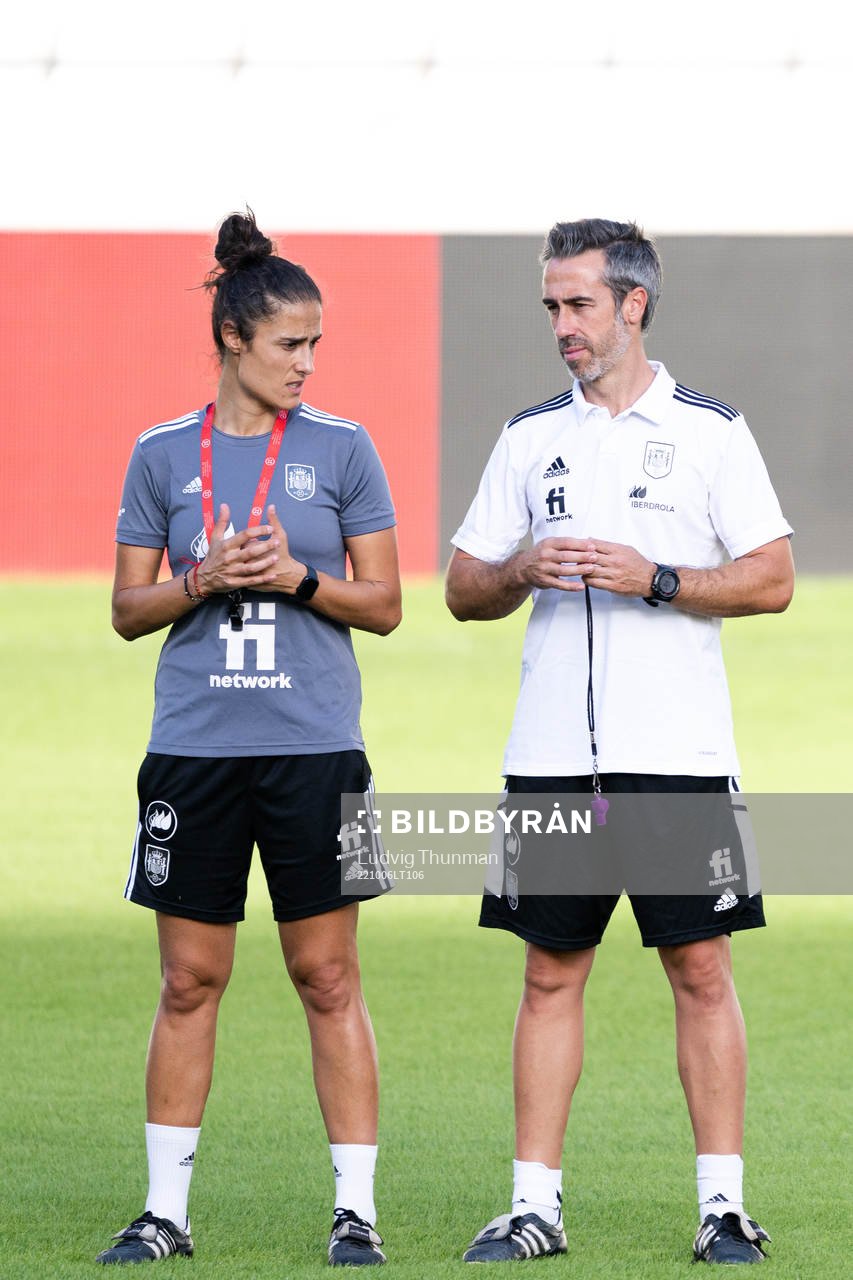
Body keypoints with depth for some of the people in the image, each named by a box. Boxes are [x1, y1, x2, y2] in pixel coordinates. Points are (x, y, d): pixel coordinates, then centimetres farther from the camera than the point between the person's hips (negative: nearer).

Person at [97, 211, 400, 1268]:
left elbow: (383, 605, 4)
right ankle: (165, 1210, 11)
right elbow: (127, 610, 8)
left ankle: (356, 1211, 5)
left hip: (313, 746, -1)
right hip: (194, 745, 1)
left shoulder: (341, 450, 4)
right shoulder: (164, 456, 6)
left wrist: (295, 577, -13)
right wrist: (203, 581, -11)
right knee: (189, 982, 4)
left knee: (327, 980, 0)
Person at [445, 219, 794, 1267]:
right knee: (551, 973, 4)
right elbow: (463, 589, 13)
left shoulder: (709, 430, 2)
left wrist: (654, 579, -14)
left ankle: (723, 1203, 2)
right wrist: (522, 572, -8)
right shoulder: (532, 436, 11)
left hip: (678, 750, -3)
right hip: (552, 751, 3)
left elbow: (772, 580, -2)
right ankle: (534, 1204, 7)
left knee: (701, 970, -2)